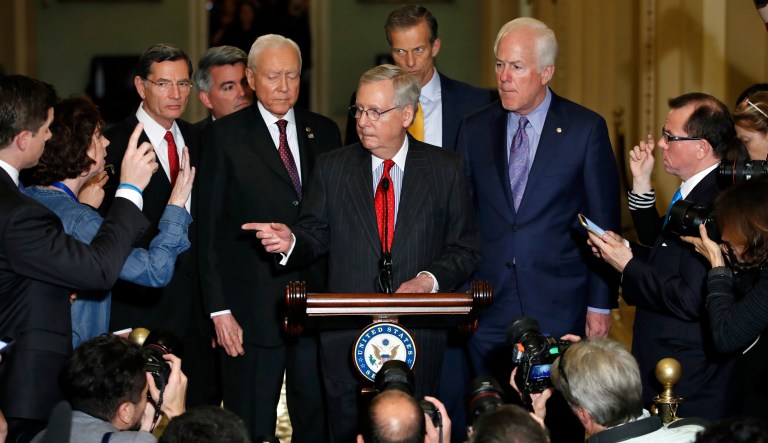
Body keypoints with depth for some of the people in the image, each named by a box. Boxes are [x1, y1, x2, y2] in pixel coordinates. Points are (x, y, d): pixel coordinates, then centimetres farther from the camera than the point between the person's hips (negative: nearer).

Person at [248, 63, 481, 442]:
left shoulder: (445, 169, 3)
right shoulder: (332, 168, 6)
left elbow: (465, 248, 3)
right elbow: (316, 235, 6)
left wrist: (430, 280, -13)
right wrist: (291, 241, -16)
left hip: (418, 336, -1)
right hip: (347, 336, 1)